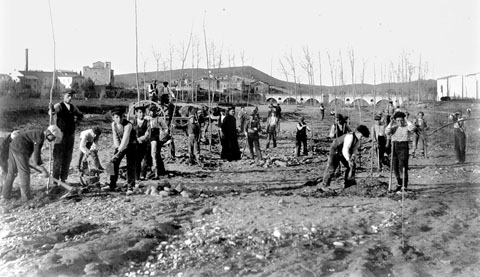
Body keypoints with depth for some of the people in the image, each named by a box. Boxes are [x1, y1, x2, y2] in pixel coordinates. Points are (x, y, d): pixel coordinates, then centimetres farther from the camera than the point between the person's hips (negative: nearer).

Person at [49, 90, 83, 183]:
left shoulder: (73, 107, 9)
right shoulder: (59, 106, -9)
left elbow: (80, 115, 28)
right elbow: (51, 112, -32)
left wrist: (77, 121, 9)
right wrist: (52, 111, -55)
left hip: (71, 135, 6)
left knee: (67, 158, 9)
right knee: (58, 158, -3)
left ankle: (63, 179, 19)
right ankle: (55, 180, 4)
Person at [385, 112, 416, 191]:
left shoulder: (407, 127, -2)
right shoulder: (394, 127, 10)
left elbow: (413, 128, -24)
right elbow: (387, 132, -7)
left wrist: (407, 121, -13)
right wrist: (391, 123, -10)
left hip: (404, 147, -5)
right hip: (394, 147, 5)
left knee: (402, 167, -12)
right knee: (395, 167, 10)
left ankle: (405, 186, -8)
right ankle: (399, 185, 25)